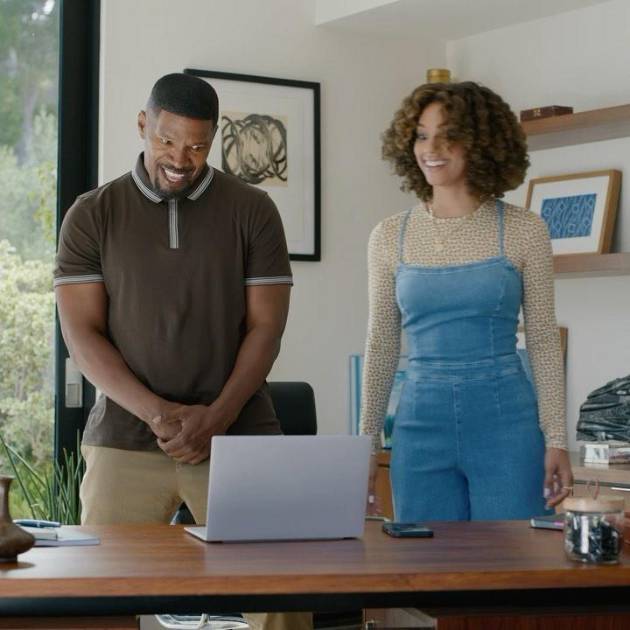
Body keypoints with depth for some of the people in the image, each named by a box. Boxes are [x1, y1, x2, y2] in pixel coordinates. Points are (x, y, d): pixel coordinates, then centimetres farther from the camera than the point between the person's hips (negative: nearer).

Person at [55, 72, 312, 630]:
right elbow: (82, 333, -1)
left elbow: (266, 326, 2)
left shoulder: (252, 211, 5)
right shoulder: (93, 215, 5)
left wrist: (216, 417, -12)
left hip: (239, 437, 0)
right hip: (124, 441, 0)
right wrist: (157, 412, -14)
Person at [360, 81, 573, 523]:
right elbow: (382, 346, 10)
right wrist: (366, 442, 9)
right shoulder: (390, 237, 5)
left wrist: (556, 439, -5)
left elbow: (544, 341, 1)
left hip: (506, 422, -2)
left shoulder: (523, 231, -1)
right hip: (422, 423, 2)